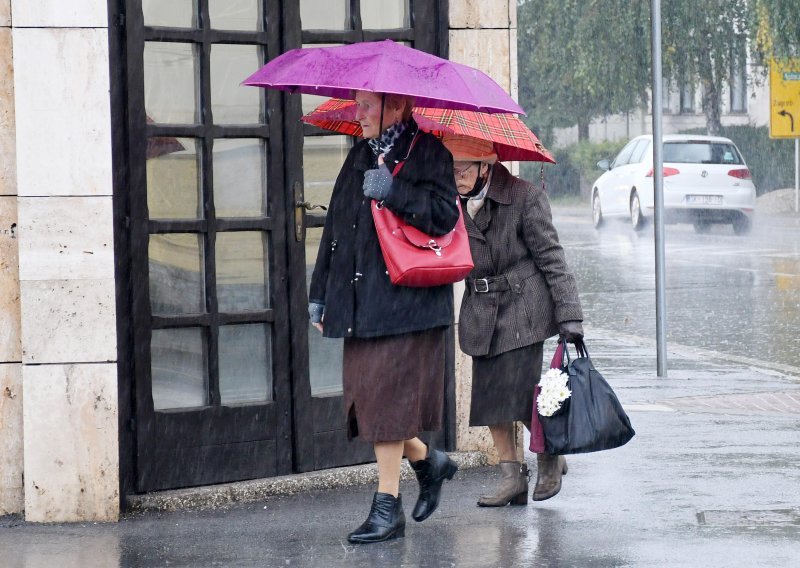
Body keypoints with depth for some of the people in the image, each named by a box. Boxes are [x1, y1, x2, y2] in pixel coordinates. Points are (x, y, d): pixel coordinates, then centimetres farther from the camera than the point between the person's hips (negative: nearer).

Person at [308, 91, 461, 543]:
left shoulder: (427, 153, -4)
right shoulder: (360, 157, 17)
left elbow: (443, 216, -15)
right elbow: (335, 228, 20)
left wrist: (393, 193, -24)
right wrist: (320, 294, 18)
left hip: (404, 299, -7)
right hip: (360, 302, 7)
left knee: (387, 398, -8)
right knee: (365, 397, 6)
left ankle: (389, 506, -2)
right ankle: (428, 461, 28)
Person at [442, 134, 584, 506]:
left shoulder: (524, 198, -10)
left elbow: (551, 258, -9)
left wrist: (568, 315, -12)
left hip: (523, 310, -5)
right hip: (483, 315, 5)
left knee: (523, 393, -9)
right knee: (491, 394, 1)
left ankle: (550, 458, 17)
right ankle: (511, 477, 9)